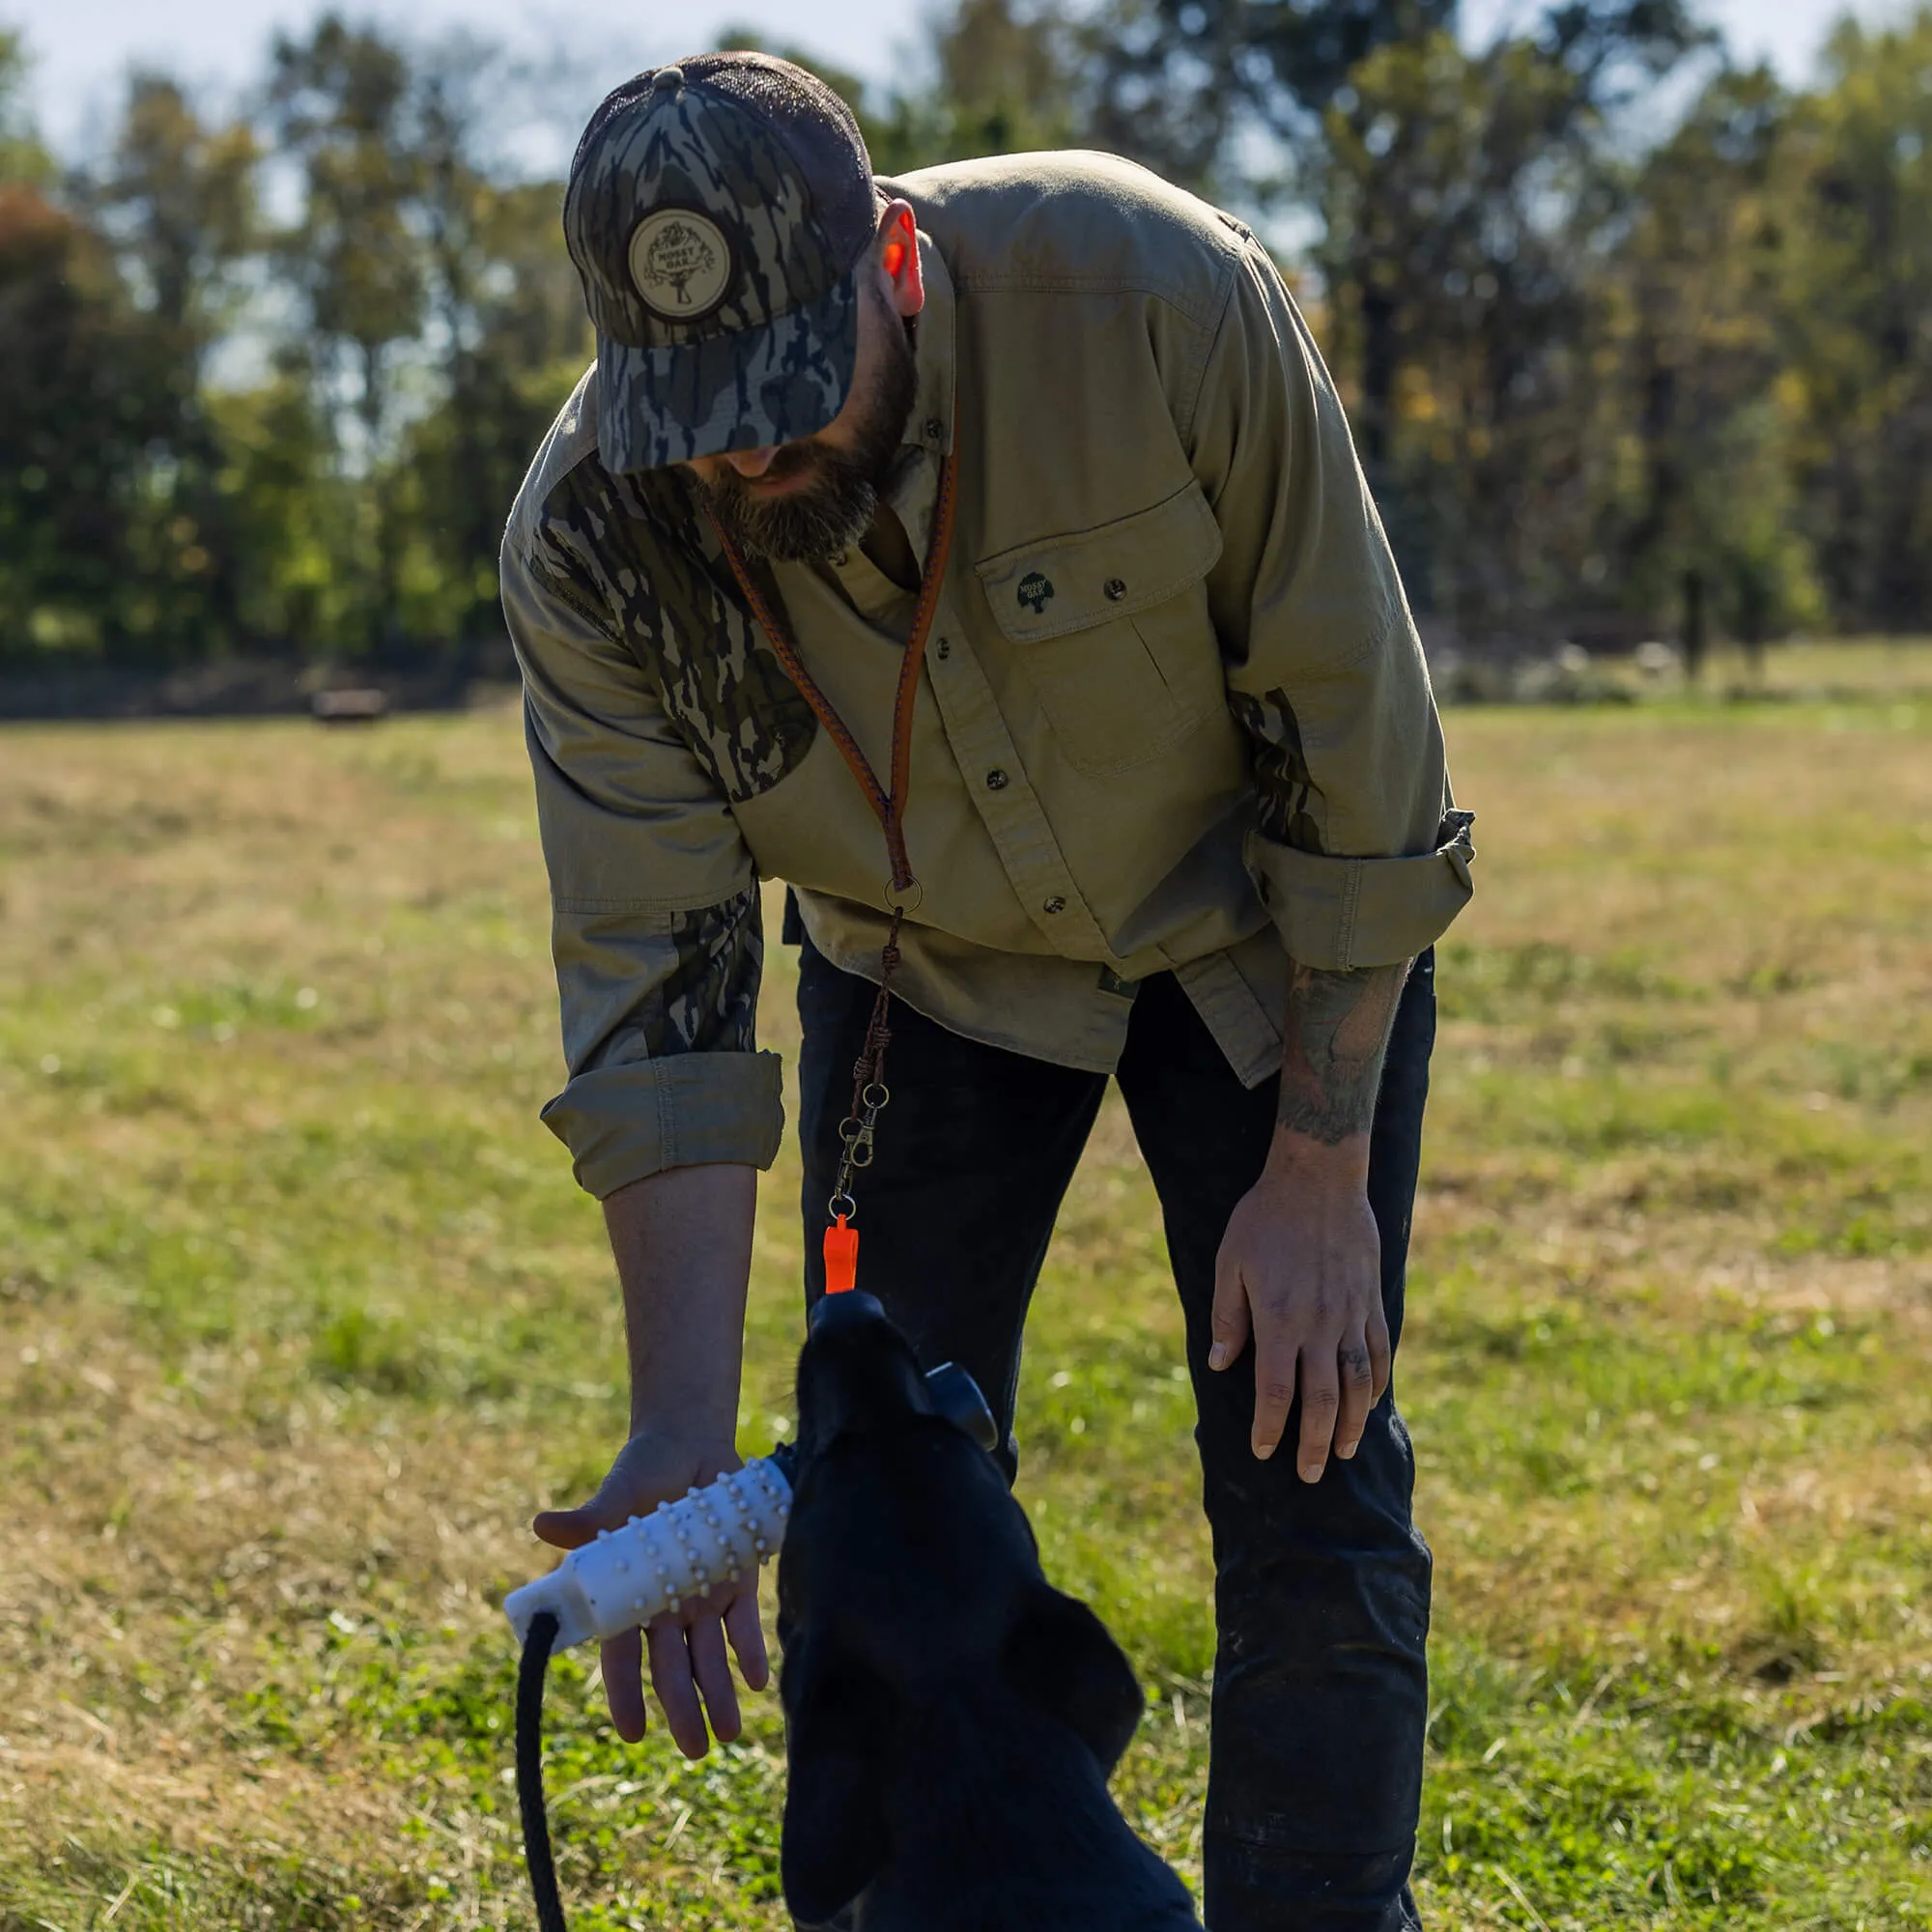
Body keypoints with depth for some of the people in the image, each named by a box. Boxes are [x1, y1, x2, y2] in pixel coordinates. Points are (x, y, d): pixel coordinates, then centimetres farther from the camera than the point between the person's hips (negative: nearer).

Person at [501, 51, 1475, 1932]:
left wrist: (1320, 1169, -18)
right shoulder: (591, 541, -26)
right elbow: (657, 994, -20)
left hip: (1262, 930, -1)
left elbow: (1354, 738, -22)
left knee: (1312, 1483, -5)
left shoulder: (1157, 292, -33)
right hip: (921, 963, 2)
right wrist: (683, 1430, -27)